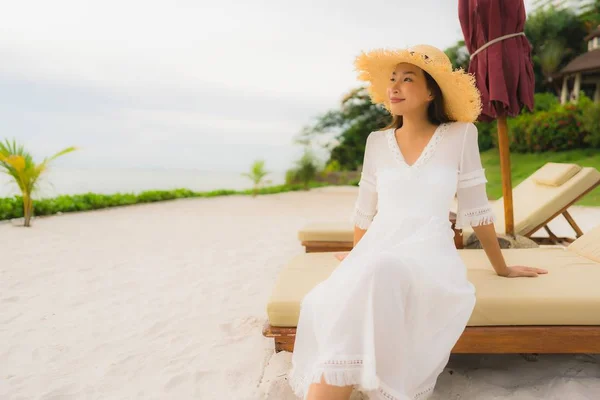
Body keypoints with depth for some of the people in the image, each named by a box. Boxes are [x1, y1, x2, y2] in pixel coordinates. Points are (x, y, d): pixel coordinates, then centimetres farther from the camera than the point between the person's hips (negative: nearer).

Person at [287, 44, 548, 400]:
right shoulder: (377, 142, 11)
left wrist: (501, 269, 17)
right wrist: (357, 257, 32)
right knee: (327, 306, -34)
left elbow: (476, 208, 10)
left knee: (379, 277, -39)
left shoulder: (460, 135, 2)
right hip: (377, 252, 3)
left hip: (430, 256, -2)